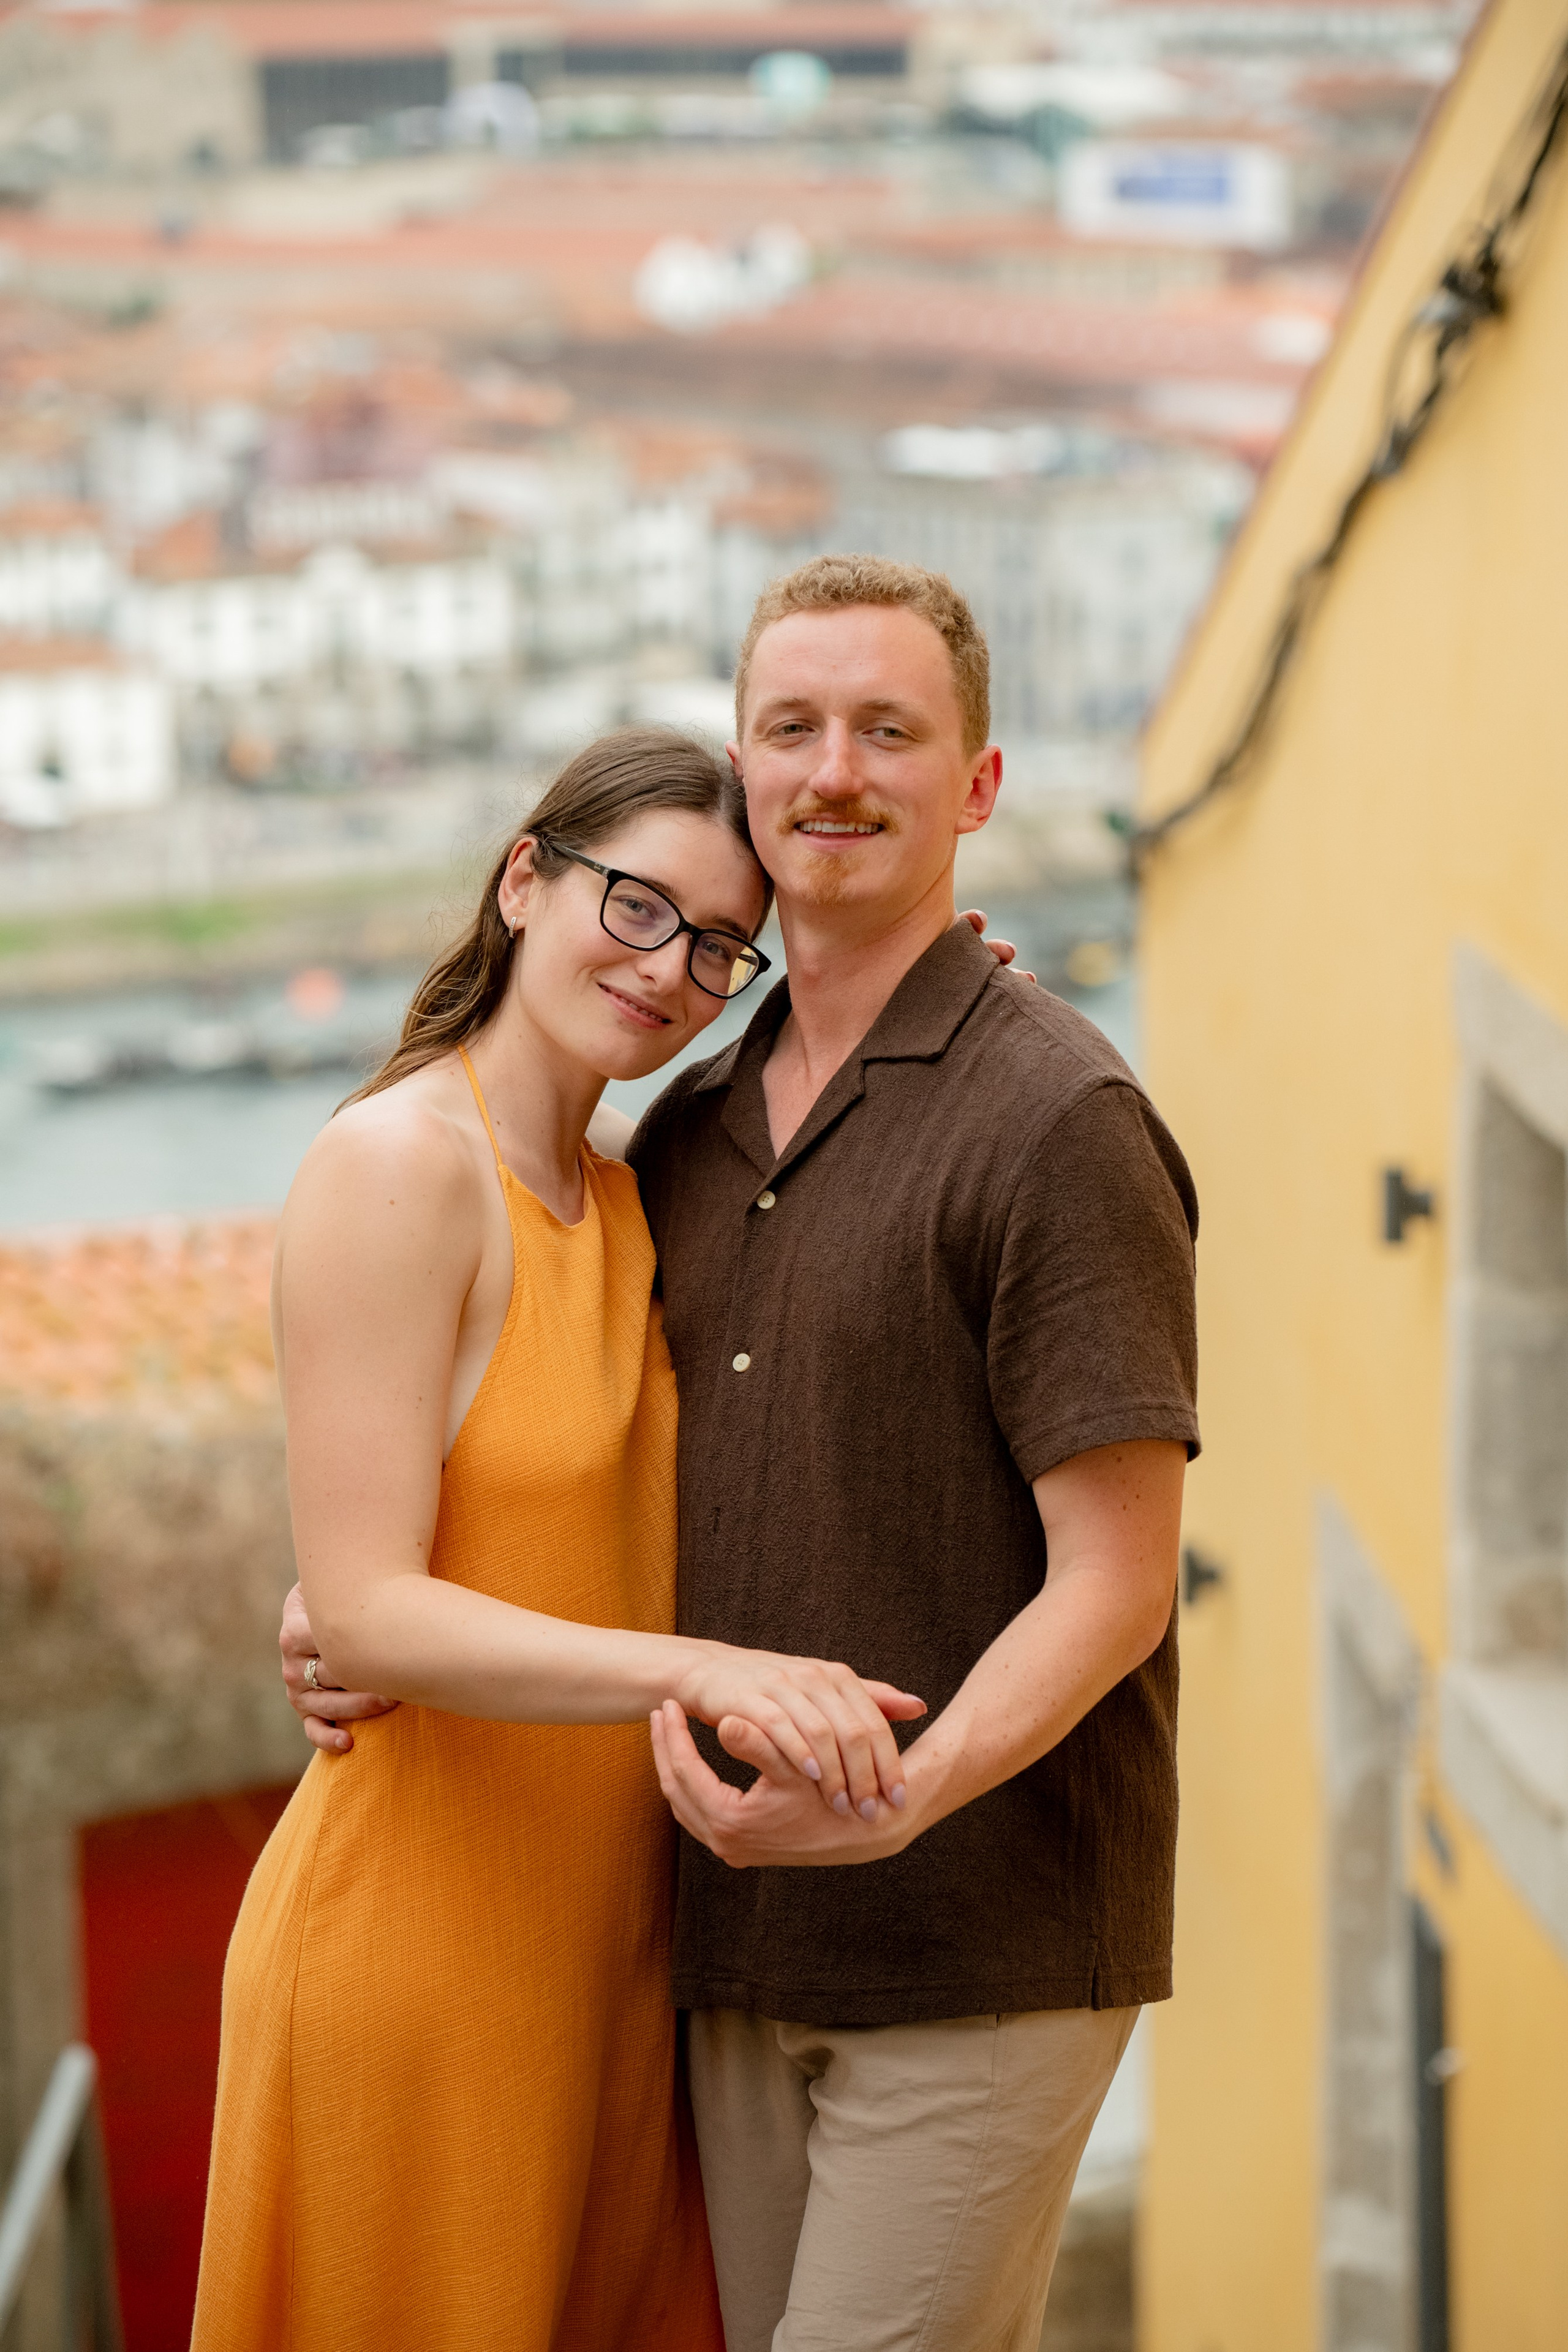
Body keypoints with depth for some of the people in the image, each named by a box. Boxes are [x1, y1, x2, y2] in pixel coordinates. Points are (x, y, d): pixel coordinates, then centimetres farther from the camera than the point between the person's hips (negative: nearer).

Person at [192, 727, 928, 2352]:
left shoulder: (622, 1199, 10)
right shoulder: (396, 1164, -14)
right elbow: (364, 1615, -21)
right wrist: (702, 1668, -33)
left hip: (602, 1929, 8)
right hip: (419, 1930, -8)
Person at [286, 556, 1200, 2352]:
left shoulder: (1057, 1118, -11)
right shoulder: (691, 1132, 11)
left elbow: (1116, 1581, -15)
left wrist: (898, 1800, -28)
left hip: (987, 1950, -7)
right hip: (745, 1943, 7)